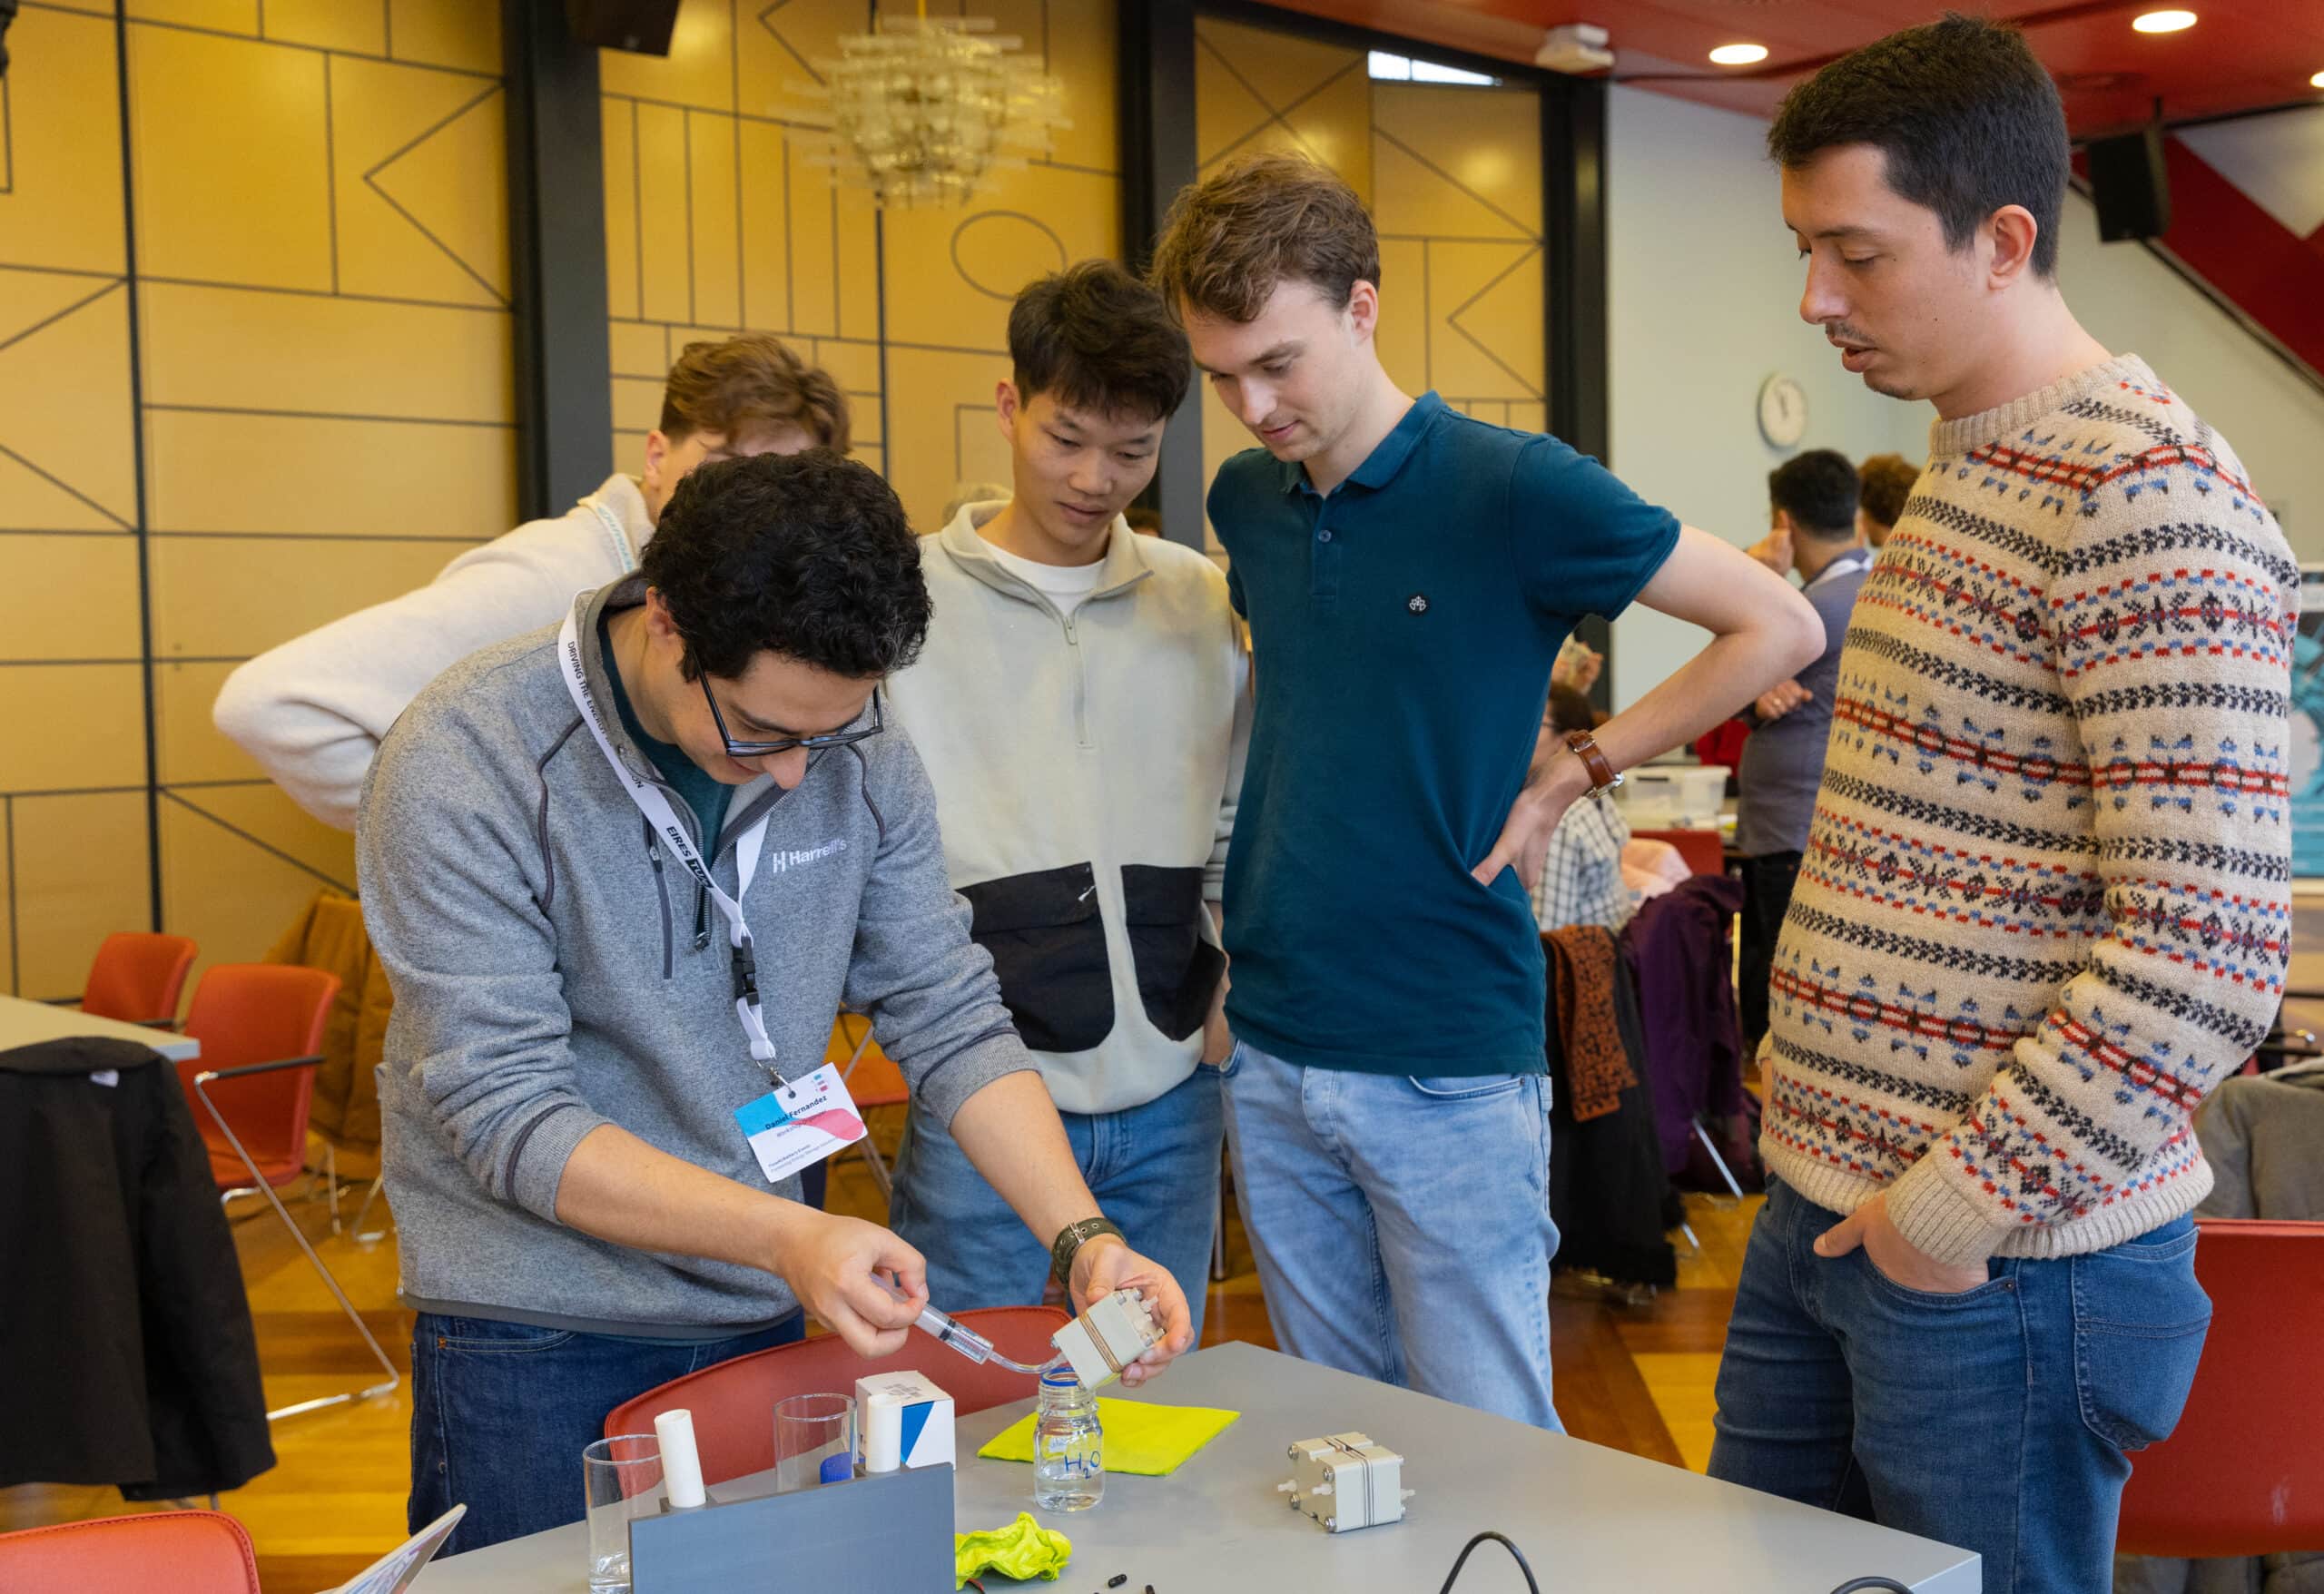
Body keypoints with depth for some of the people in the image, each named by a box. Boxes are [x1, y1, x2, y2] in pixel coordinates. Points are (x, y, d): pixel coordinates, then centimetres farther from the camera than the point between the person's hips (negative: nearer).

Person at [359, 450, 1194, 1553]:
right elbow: (510, 1120, -24)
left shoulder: (856, 756, -8)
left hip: (767, 1319, 4)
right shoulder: (465, 765, -21)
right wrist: (785, 1235, -35)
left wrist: (1082, 1239, -16)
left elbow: (950, 1019, -3)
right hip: (537, 1342, -4)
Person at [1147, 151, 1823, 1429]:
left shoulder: (1514, 488, -11)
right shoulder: (1244, 501, 7)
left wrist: (1573, 769, -9)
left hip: (1447, 1063, -5)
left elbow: (1778, 627, -7)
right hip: (1272, 1055, 5)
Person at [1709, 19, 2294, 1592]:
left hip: (1998, 1269, -9)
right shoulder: (1960, 469, 12)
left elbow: (2208, 951, -24)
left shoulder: (2145, 499, -18)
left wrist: (1965, 1203, -18)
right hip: (1824, 1214, 9)